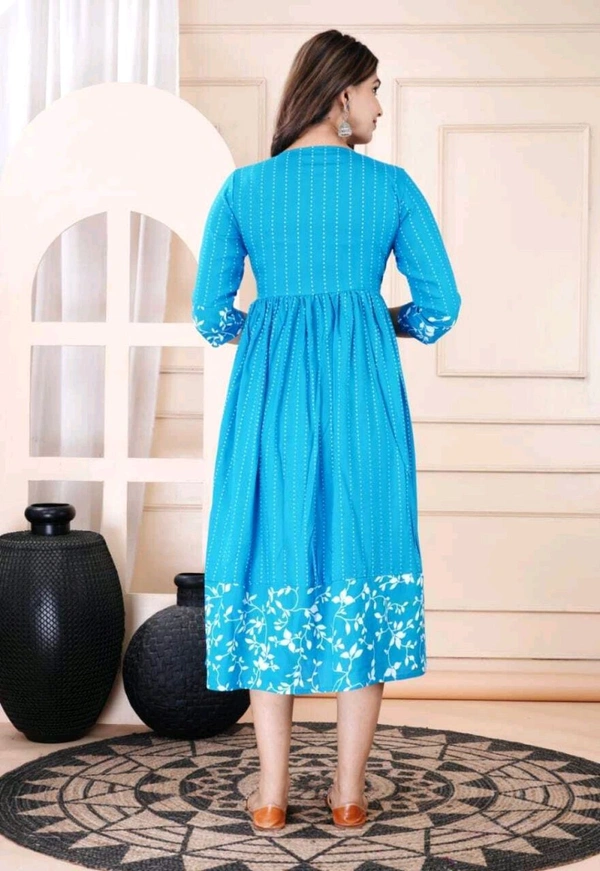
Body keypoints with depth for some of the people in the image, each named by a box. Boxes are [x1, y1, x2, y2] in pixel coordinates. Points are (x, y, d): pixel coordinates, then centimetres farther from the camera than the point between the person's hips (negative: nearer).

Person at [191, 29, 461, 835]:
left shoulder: (244, 187, 4)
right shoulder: (392, 186, 2)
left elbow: (211, 314, 3)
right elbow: (441, 307, 2)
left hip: (271, 390, 1)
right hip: (365, 392, -1)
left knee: (272, 564, 7)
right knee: (362, 563, 6)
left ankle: (271, 795, 10)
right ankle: (349, 792, 11)